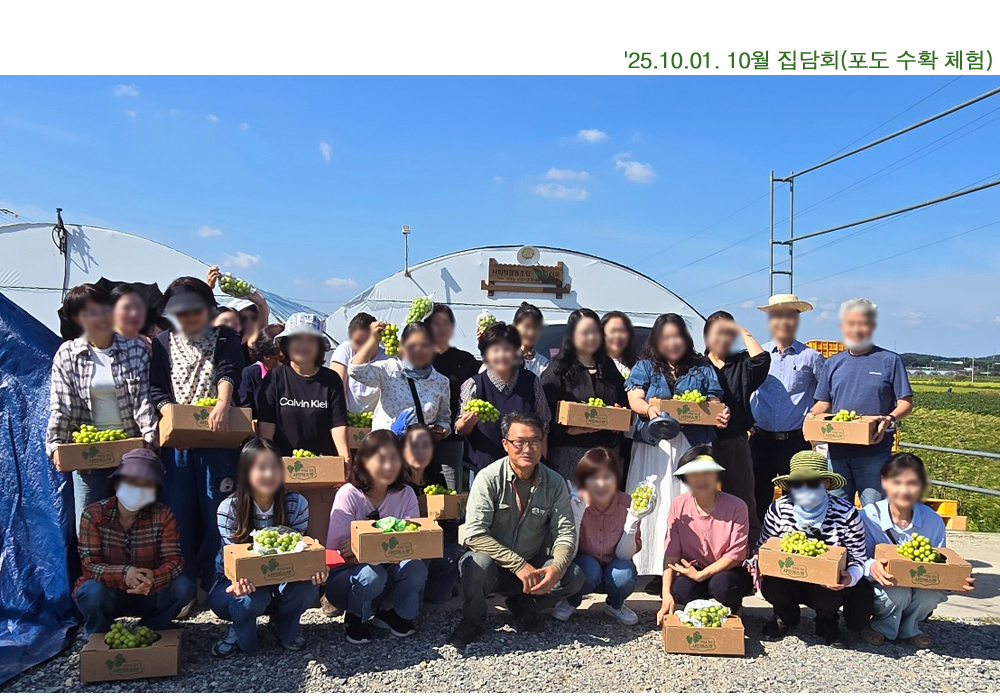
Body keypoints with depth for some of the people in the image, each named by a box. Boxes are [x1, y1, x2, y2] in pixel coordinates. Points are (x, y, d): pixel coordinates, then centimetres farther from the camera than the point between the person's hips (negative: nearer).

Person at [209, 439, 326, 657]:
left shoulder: (297, 504, -14)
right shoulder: (229, 508, -19)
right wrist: (239, 581, -46)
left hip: (280, 582, 2)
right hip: (241, 583, -2)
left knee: (307, 585, -30)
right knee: (253, 596, -36)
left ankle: (285, 627, 4)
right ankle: (239, 633, 0)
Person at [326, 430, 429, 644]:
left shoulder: (406, 494, -7)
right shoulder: (348, 495, -16)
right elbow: (335, 552, -19)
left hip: (388, 571, 3)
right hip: (346, 576, -2)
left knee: (416, 568, -27)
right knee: (372, 574, -35)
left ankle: (390, 613, 2)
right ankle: (355, 618, -2)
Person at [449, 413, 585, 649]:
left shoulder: (555, 483, -4)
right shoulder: (489, 478, -14)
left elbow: (566, 533, -5)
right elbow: (474, 534, -22)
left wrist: (557, 568, -26)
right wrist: (518, 565, -28)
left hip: (533, 566, 3)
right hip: (493, 564, -3)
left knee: (574, 577, -21)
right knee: (478, 564, -36)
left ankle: (523, 605, 8)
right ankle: (472, 620, -3)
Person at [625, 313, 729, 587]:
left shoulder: (702, 369, 17)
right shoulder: (645, 366, 14)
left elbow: (714, 401, 9)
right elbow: (634, 398, 0)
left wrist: (720, 414, -14)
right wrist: (649, 409, -22)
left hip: (694, 447, 1)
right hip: (654, 447, 0)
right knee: (655, 505, -4)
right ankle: (657, 571, 0)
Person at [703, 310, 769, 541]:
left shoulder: (742, 364, 10)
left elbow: (761, 359, -11)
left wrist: (744, 332, -2)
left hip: (737, 443, 1)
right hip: (704, 443, 0)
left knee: (743, 502, 4)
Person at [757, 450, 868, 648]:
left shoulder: (846, 513, -13)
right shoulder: (779, 509, -9)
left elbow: (859, 559, -8)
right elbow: (762, 547, 2)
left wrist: (850, 577, -31)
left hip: (827, 586, -1)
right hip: (787, 582, 2)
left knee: (831, 598, -35)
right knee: (769, 586, -30)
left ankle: (826, 622, 9)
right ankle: (786, 616, 12)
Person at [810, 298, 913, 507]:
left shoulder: (890, 361, 3)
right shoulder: (833, 363, 13)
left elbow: (906, 403, 1)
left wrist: (890, 419, -19)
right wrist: (812, 416, -6)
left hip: (874, 452, -3)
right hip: (836, 451, 3)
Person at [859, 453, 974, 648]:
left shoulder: (933, 521, -6)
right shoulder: (869, 516, -17)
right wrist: (872, 567, -43)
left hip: (921, 586, 3)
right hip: (881, 587, -3)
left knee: (933, 594, -28)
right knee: (898, 593, -33)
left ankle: (907, 629, 4)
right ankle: (883, 628, 1)